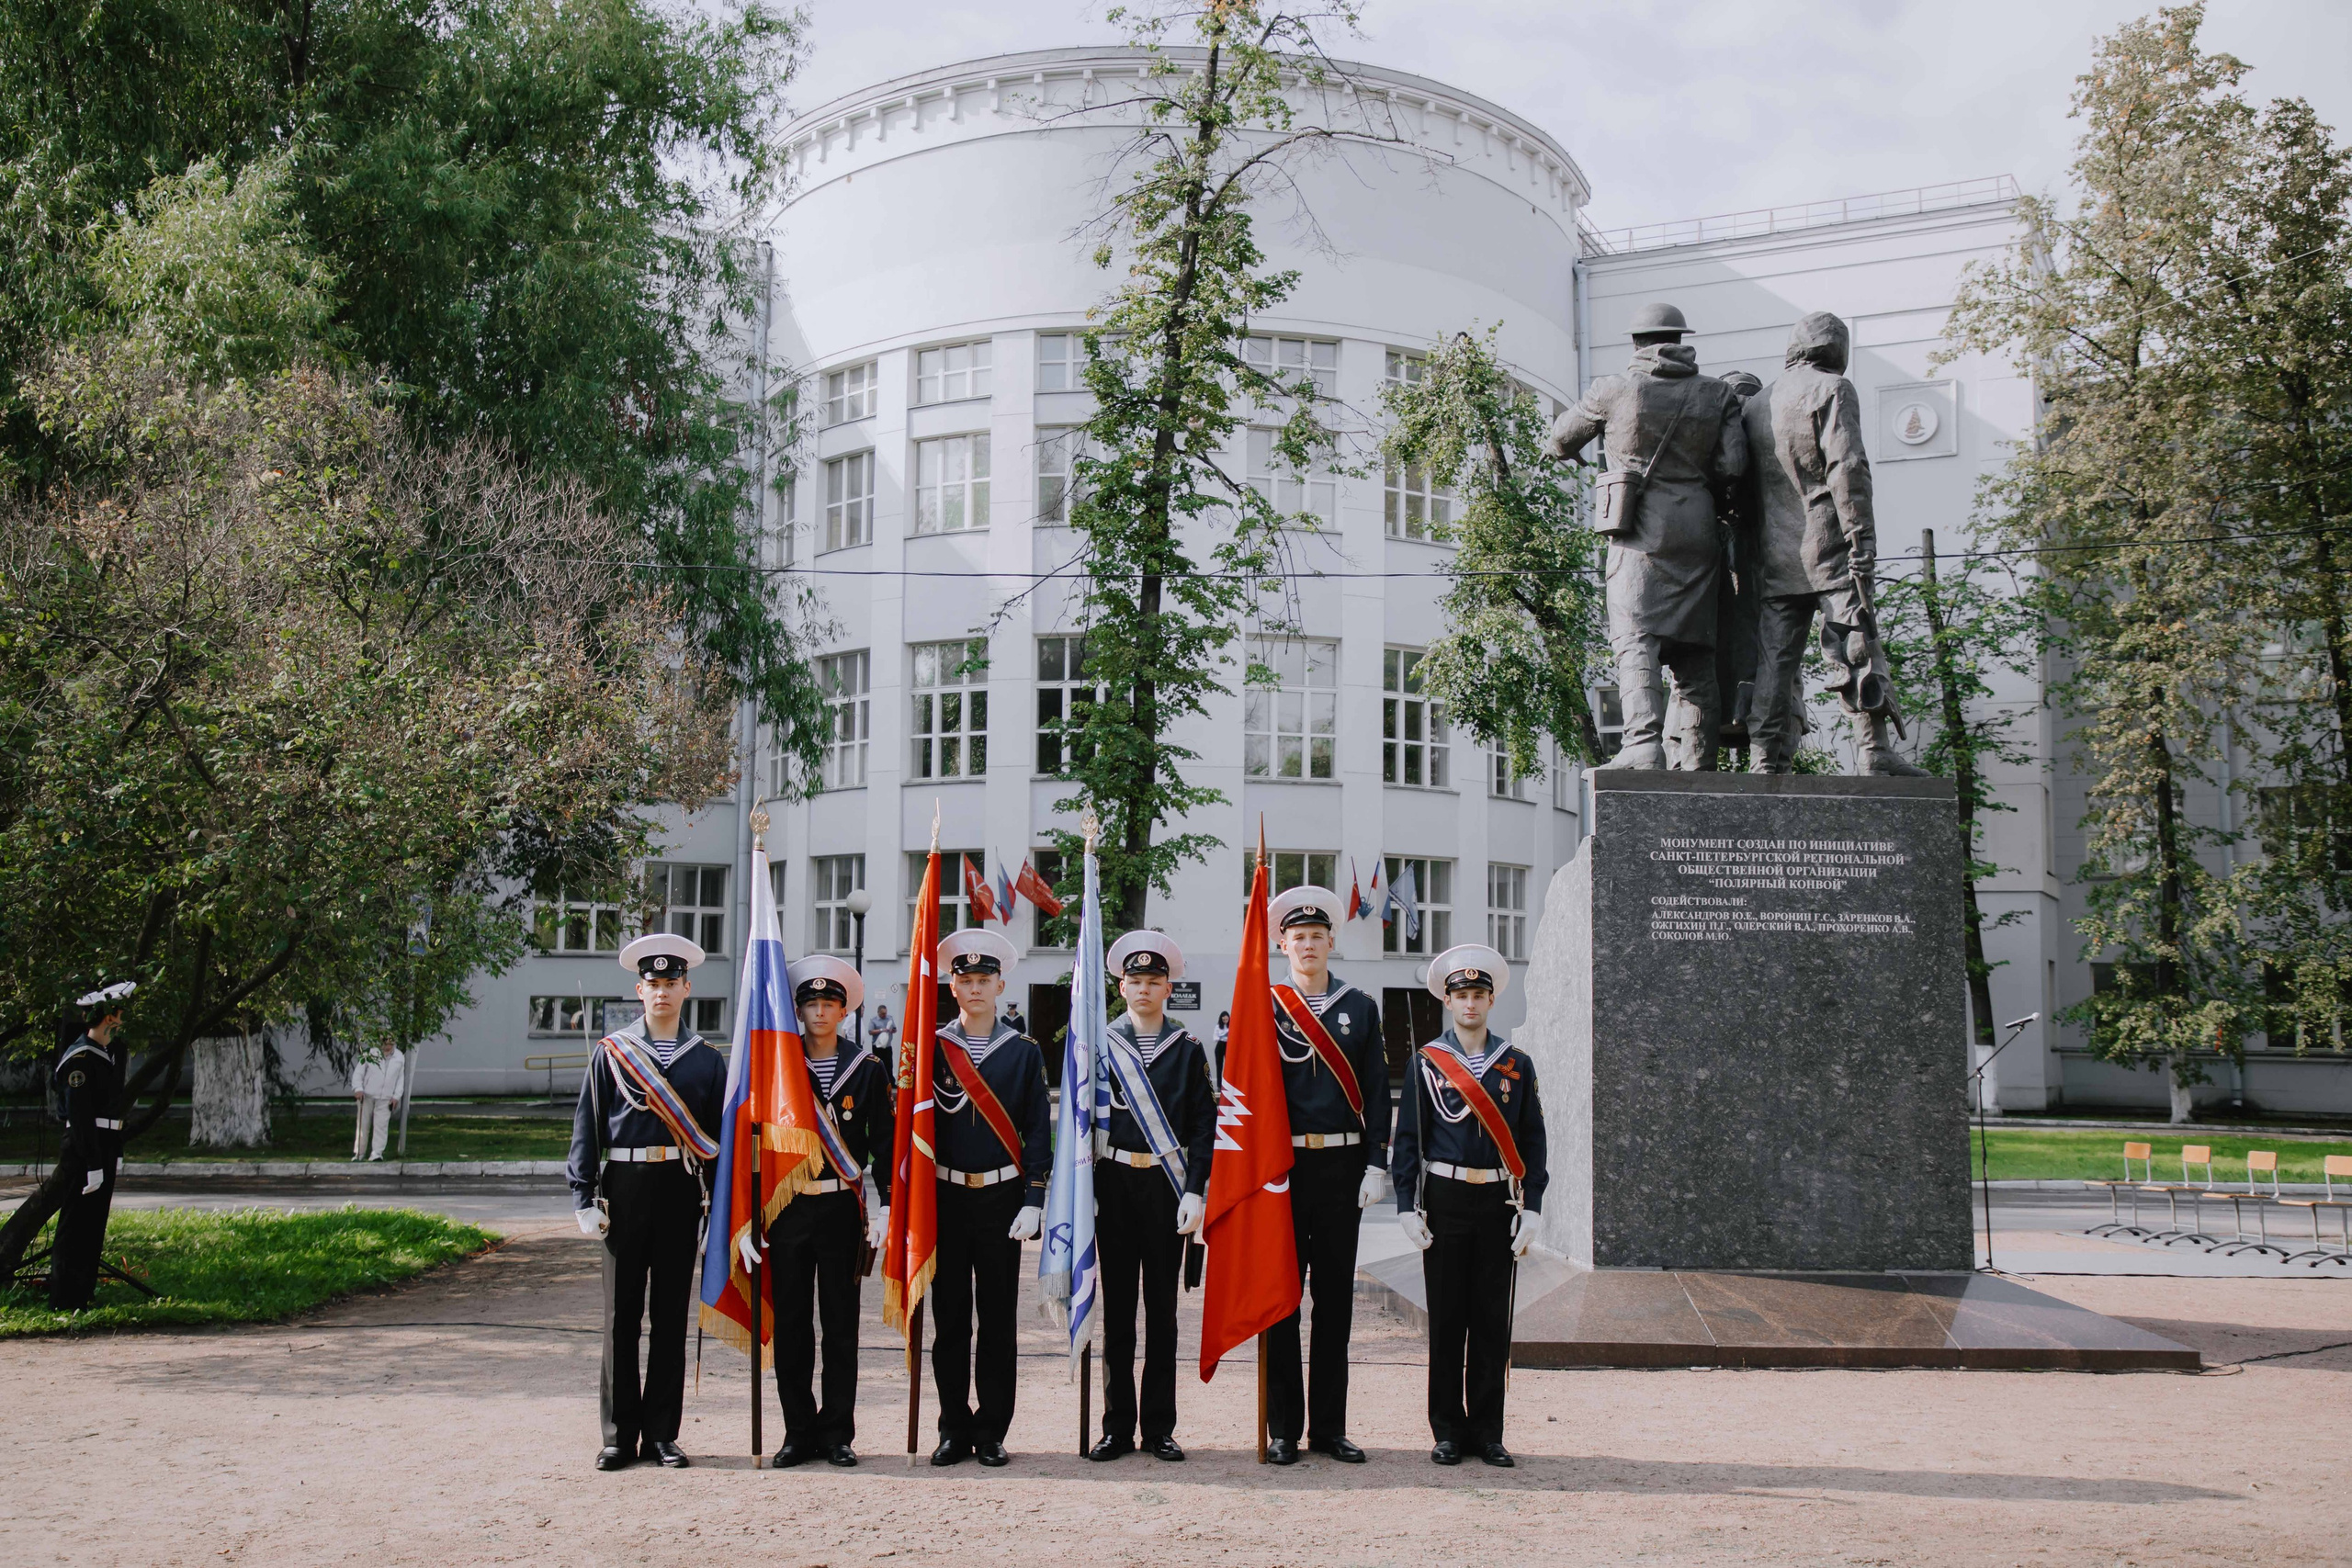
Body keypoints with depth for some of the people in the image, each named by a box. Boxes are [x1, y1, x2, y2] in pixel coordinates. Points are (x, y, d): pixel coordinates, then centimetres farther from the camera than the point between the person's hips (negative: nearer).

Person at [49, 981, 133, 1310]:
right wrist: (93, 1166, -21)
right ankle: (65, 1300, 0)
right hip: (83, 1155, -10)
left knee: (94, 1225, 13)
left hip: (103, 1152, 10)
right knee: (75, 1227, -4)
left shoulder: (107, 1054, 15)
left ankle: (84, 1293, 21)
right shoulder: (80, 1058, -15)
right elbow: (80, 1117, -20)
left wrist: (116, 1157, 20)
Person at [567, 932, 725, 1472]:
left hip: (681, 1189, 1)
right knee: (622, 1312, 3)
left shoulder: (706, 1059, 8)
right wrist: (584, 1196, -4)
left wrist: (721, 1200, 3)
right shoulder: (610, 1052, 5)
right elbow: (587, 1126, 4)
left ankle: (662, 1432, 13)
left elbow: (720, 1132, 9)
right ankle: (620, 1433, 10)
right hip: (625, 1185, -1)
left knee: (672, 1311, 5)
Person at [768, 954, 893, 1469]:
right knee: (790, 1324, 4)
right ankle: (799, 1433, 13)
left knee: (841, 1323, 4)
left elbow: (883, 1141, 4)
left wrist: (886, 1206, -3)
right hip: (786, 1208, 1)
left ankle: (837, 1433, 12)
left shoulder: (868, 1068, 3)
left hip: (842, 1208, -1)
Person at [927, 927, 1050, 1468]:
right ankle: (955, 1430, 12)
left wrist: (1033, 1201, -5)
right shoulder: (930, 1048, 5)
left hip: (1002, 1199, 0)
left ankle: (992, 1431, 11)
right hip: (945, 1198, 0)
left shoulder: (1024, 1052, 5)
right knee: (949, 1317, 4)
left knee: (998, 1317, 3)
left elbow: (1038, 1130, 3)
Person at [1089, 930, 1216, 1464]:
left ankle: (1159, 1428, 11)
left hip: (1168, 1186, 0)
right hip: (1115, 1184, 0)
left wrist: (1195, 1191, -8)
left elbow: (1204, 1125, 2)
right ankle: (1118, 1426, 11)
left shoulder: (1188, 1049, 5)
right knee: (1117, 1307, 4)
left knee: (1162, 1307, 4)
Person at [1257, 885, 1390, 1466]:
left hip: (1342, 1167, 2)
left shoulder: (1361, 1008, 9)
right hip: (1281, 1167, -2)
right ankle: (1284, 1429, 10)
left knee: (1336, 1298, 7)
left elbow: (1376, 1092, 6)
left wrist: (1376, 1166, -2)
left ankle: (1329, 1427, 14)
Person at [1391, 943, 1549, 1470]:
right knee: (1447, 1317, 3)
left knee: (1493, 1318, 4)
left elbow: (1532, 1142, 7)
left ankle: (1487, 1431, 14)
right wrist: (1407, 1207, -5)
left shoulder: (1517, 1065, 7)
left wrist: (1531, 1209, 0)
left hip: (1497, 1203, 1)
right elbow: (1409, 1138, 2)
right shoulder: (1425, 1063, 3)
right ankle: (1448, 1430, 11)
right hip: (1444, 1201, -1)